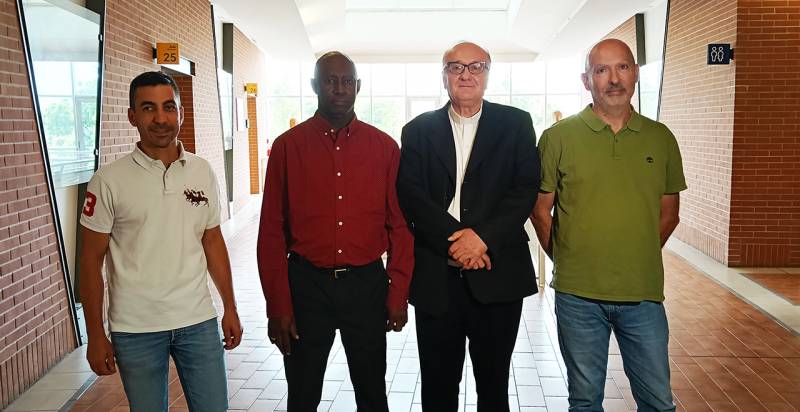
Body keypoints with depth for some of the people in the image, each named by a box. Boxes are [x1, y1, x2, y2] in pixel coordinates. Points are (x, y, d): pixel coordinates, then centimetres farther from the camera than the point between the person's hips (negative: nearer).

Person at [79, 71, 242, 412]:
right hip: (135, 331, -2)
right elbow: (92, 261, -3)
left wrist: (230, 307, 9)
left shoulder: (203, 172, 2)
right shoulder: (109, 181, -8)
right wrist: (95, 336, -2)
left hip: (198, 321, 3)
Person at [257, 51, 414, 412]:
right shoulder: (288, 146, -1)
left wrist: (399, 293, -2)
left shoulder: (384, 146, 2)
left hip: (367, 284, 1)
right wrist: (277, 305, -5)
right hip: (307, 284, 0)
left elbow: (399, 223, 3)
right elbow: (272, 231, -2)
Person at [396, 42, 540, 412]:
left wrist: (483, 237, -16)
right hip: (435, 276, 1)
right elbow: (410, 195, -2)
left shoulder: (516, 124, 7)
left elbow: (526, 189, -3)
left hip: (497, 275, 0)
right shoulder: (418, 130, 9)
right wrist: (454, 240, -14)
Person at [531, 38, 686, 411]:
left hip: (644, 293, 2)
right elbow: (540, 209, 2)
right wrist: (566, 261, 2)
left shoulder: (661, 138, 4)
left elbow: (668, 214, 12)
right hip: (578, 295, -1)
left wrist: (639, 258, 6)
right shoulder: (558, 137, -3)